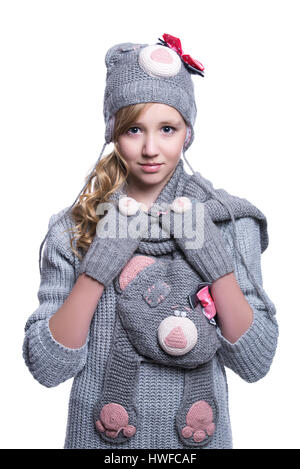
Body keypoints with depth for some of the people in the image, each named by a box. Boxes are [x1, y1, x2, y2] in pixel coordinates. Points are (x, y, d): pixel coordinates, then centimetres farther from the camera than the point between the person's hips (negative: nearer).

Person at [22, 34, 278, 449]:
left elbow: (256, 364, -11)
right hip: (98, 437, 0)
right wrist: (98, 266, -24)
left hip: (199, 436, 1)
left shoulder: (228, 220, -9)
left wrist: (216, 260, -22)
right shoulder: (75, 227, -10)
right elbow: (46, 368, -14)